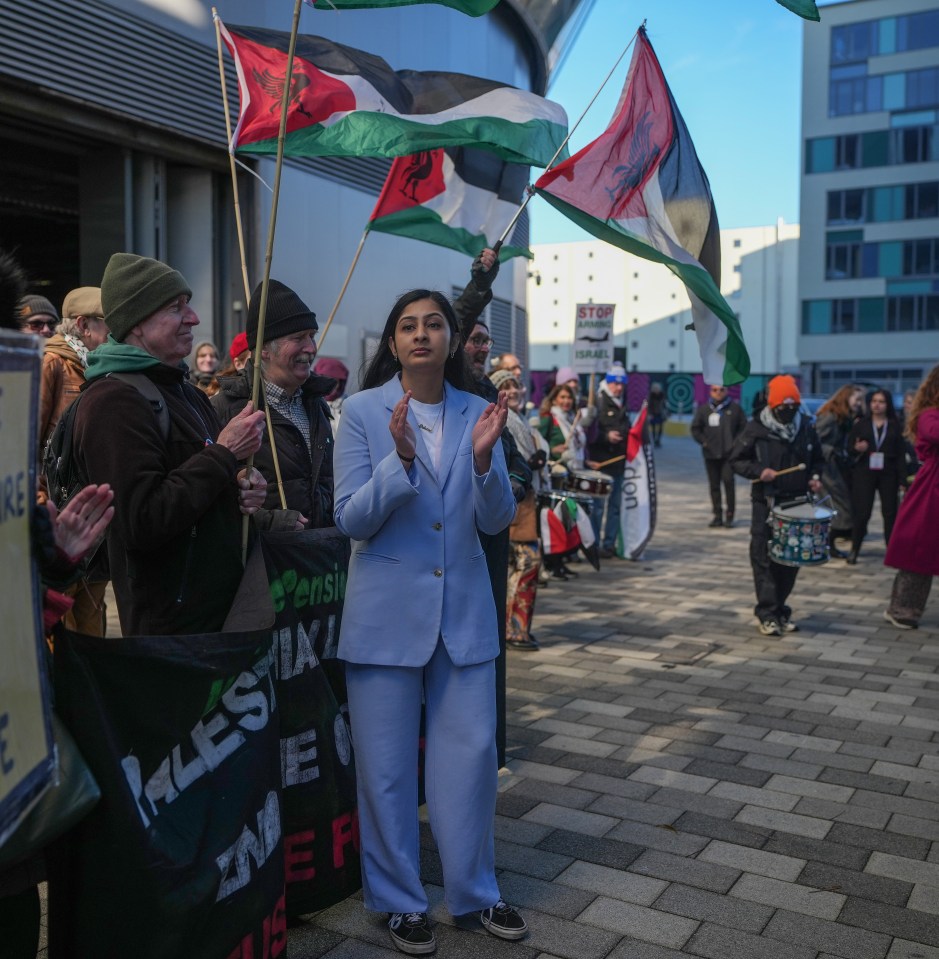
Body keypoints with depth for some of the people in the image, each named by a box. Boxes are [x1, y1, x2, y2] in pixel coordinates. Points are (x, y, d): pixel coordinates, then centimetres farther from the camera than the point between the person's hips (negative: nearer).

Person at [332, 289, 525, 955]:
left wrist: (483, 456, -20)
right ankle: (400, 900, 28)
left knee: (471, 754, 10)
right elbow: (352, 520, -10)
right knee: (387, 766, 8)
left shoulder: (477, 412, 2)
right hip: (387, 613, -2)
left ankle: (476, 889, 31)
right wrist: (401, 458, -25)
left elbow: (496, 520, -1)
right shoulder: (363, 411, -6)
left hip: (464, 611, 3)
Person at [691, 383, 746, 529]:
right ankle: (717, 515, 14)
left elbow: (743, 426, 5)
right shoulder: (703, 409, 7)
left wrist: (736, 442, -4)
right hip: (711, 454, 3)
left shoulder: (734, 408, 2)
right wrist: (704, 442, 1)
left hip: (729, 453, -2)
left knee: (728, 481, -12)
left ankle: (729, 515, -5)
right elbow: (695, 428, 12)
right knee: (714, 485, 6)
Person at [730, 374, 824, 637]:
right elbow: (737, 460, -1)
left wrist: (815, 477, -1)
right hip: (766, 503, -4)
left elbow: (817, 459, 19)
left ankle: (780, 608, 21)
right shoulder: (756, 429, -5)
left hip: (797, 503, 4)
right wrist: (759, 471, -17)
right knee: (764, 559, -4)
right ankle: (767, 614, 1)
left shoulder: (806, 428, 6)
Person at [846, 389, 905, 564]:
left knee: (890, 512, 1)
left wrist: (902, 479, -2)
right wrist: (857, 448, -17)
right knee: (862, 512, -4)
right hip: (864, 473, -1)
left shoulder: (894, 425, 6)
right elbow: (849, 446, 7)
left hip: (888, 474, 1)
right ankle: (854, 550, 9)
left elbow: (900, 453, 4)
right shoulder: (861, 424, 6)